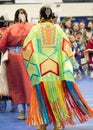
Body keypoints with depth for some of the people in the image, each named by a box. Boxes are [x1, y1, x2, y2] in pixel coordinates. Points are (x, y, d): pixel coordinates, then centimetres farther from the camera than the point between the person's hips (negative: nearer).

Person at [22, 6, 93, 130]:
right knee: (57, 93, 9)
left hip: (40, 67, -1)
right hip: (56, 67, 1)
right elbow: (66, 46, -1)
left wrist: (31, 60, 8)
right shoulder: (58, 28, 3)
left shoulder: (36, 29, -2)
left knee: (42, 94, 7)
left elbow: (27, 47, -7)